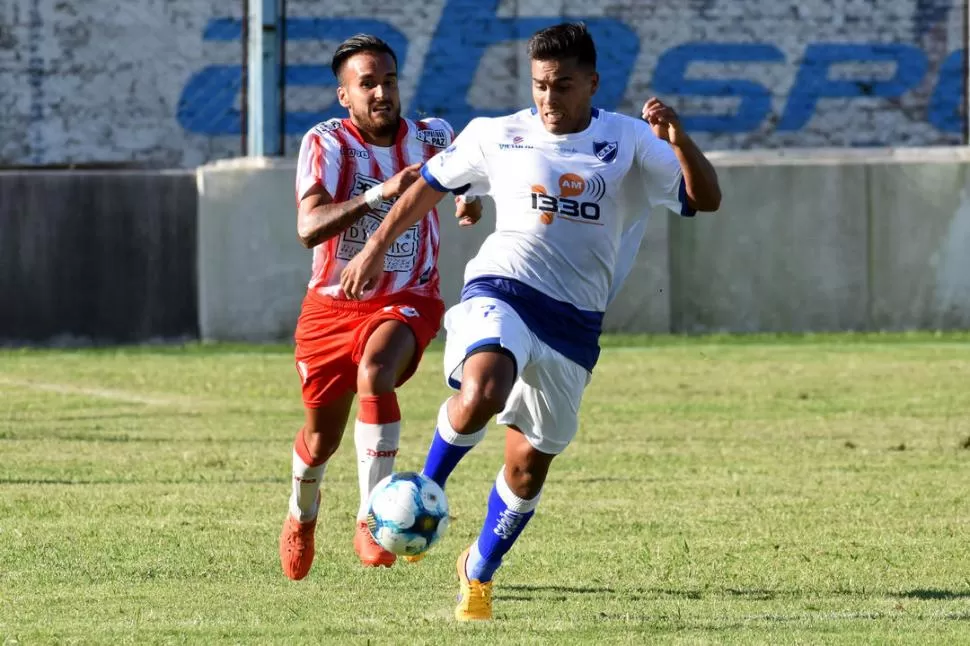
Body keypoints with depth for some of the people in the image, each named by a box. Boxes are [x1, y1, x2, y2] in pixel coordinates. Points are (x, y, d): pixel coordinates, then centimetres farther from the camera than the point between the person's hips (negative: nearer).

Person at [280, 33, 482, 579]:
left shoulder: (432, 138, -3)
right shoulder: (327, 144, -14)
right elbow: (309, 228, -30)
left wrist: (469, 195, 1)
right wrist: (379, 193, -40)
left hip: (407, 302, 0)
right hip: (334, 304, 0)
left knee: (374, 373, -34)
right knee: (322, 437, 10)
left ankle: (371, 522, -32)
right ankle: (302, 516, 46)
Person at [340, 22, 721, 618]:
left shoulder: (629, 142, 3)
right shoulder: (497, 136, 5)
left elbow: (706, 200, -5)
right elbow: (430, 185, 20)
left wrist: (678, 138, -22)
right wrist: (376, 249, 21)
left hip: (575, 322, 2)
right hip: (501, 291, -2)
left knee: (529, 464, 9)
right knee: (482, 394, -35)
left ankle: (480, 571, 34)